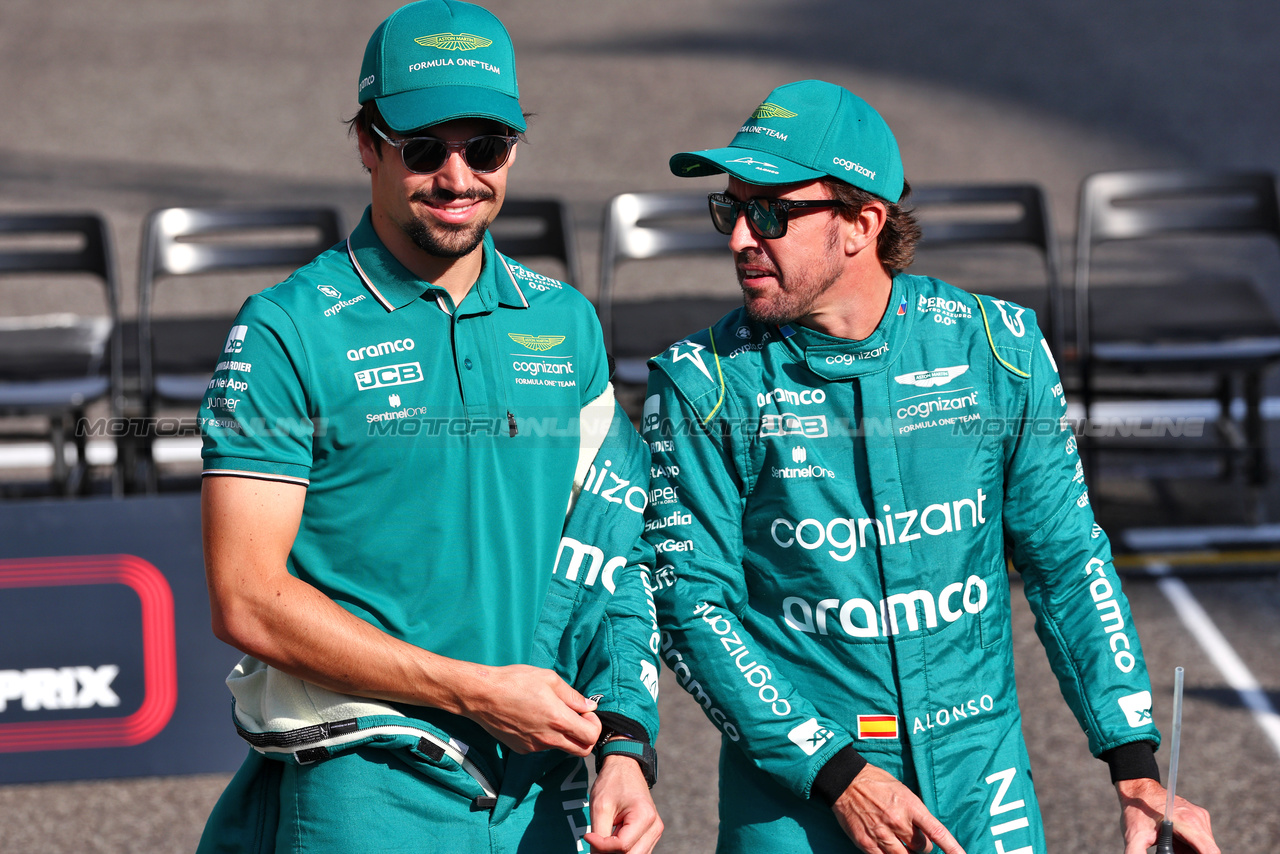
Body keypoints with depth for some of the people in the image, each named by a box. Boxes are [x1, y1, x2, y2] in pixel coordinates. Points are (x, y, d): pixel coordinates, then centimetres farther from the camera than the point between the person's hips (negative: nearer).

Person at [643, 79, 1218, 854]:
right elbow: (692, 603, -8)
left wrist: (1137, 770, -3)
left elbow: (1068, 564, 4)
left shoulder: (996, 348, -1)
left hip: (982, 782, 1)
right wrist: (837, 774, -17)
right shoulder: (702, 383, -6)